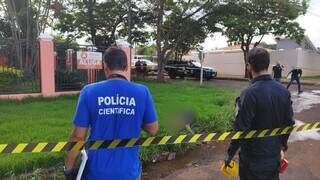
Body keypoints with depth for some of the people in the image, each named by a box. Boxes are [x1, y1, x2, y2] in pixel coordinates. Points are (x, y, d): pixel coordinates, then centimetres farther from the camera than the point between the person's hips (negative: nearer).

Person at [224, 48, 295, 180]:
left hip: (254, 157, -5)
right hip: (275, 155, 6)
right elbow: (289, 123, 5)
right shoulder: (284, 91, -4)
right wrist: (282, 146, 20)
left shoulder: (250, 93, -24)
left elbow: (241, 129, -22)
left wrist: (230, 154, -10)